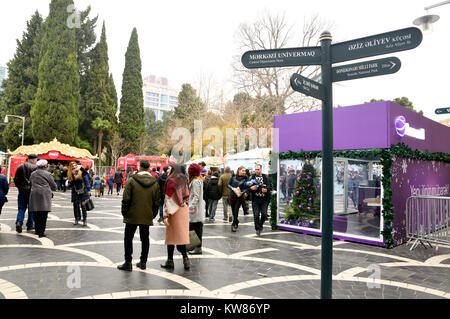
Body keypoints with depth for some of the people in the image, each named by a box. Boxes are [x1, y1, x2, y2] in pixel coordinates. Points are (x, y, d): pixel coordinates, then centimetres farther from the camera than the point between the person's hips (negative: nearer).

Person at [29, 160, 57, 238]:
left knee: (36, 214, 13)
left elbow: (31, 183, 19)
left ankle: (37, 230, 21)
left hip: (34, 194, 5)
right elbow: (54, 186, 0)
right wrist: (55, 188, 22)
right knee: (43, 215, -3)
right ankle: (41, 232, -4)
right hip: (45, 195, -5)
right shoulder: (48, 174, -4)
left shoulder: (33, 174, 12)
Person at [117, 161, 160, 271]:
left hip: (132, 216, -3)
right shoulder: (155, 182, 1)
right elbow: (157, 201, 5)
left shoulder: (131, 180, -9)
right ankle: (143, 262, 20)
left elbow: (126, 199, -10)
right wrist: (153, 214, 14)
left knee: (128, 238, 9)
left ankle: (128, 263, 10)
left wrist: (124, 212, 2)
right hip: (147, 216, 3)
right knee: (145, 239, 13)